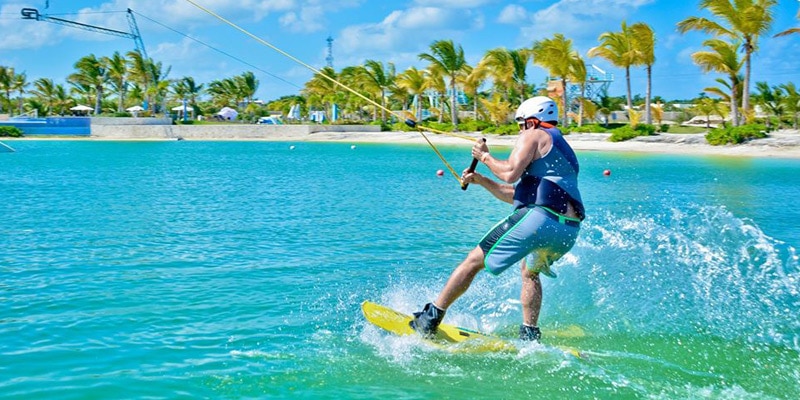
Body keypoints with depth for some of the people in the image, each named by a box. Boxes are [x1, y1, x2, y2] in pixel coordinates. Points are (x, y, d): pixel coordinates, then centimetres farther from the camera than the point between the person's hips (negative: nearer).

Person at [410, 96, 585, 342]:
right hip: (569, 231, 9)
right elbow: (518, 195, 34)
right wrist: (481, 181, 32)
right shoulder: (561, 148, 33)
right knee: (530, 270, 35)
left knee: (474, 260, 2)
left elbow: (510, 173, -11)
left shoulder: (533, 136, 7)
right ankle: (529, 337, 25)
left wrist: (485, 157, 6)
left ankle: (430, 320, 4)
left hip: (540, 218, -9)